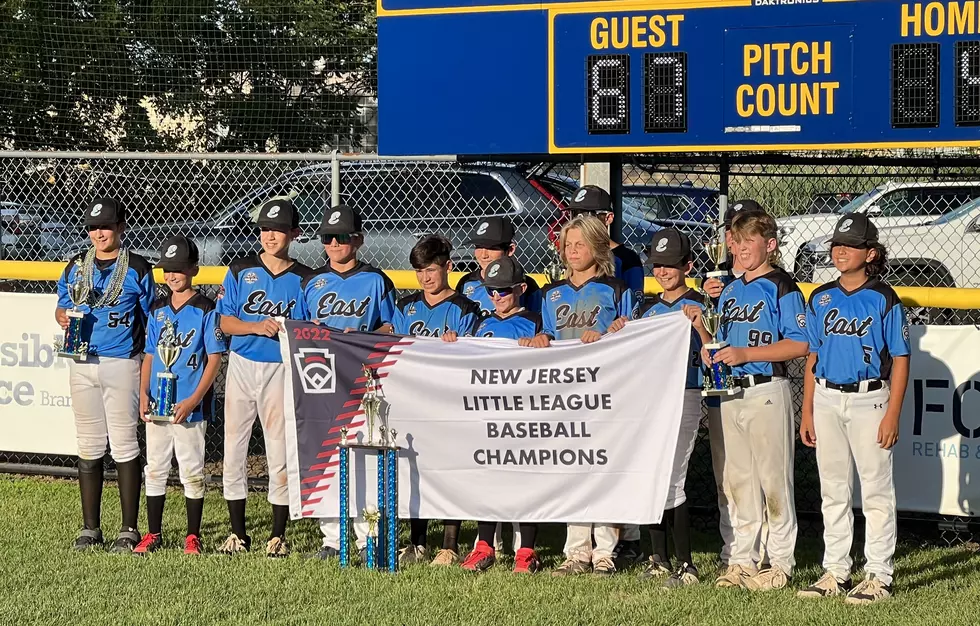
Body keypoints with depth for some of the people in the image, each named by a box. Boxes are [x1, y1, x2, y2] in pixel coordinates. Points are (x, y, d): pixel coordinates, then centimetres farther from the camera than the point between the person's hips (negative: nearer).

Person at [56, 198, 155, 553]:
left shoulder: (137, 268, -1)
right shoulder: (77, 266, 11)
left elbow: (152, 319, 1)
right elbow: (62, 307, 17)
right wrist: (63, 317, -8)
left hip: (122, 363, -4)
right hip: (82, 363, 4)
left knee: (124, 444, -4)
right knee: (88, 446, 8)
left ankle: (129, 530, 1)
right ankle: (90, 529, 14)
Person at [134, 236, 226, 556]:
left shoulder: (205, 310, -6)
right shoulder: (158, 309, 11)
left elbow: (214, 359, -9)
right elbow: (149, 355, 15)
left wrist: (193, 400, -16)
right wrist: (143, 394, 2)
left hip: (190, 406, -5)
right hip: (156, 405, 5)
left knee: (191, 471, 1)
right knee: (154, 469, 10)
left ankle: (193, 537, 10)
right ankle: (153, 535, 19)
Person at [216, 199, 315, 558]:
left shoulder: (303, 279, 3)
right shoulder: (240, 271, 7)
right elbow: (225, 322, 2)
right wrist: (257, 327, -14)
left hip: (281, 369, -2)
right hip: (241, 365, 2)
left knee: (280, 452, -2)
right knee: (233, 450, 3)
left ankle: (278, 536, 8)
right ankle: (238, 534, 12)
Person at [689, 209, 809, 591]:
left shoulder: (781, 287, -8)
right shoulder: (730, 290, 15)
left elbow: (799, 344, -15)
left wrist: (746, 353, -19)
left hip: (767, 391, -7)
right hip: (731, 392, 8)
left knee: (773, 479, -3)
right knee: (739, 481, 12)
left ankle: (781, 563, 4)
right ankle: (742, 560, 19)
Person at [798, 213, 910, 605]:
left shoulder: (883, 300, -5)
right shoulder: (821, 298, 9)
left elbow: (900, 360, -6)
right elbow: (813, 356, 14)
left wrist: (893, 415, -12)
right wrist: (807, 411, 8)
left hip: (868, 400, -5)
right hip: (827, 399, 5)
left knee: (876, 491, -1)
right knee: (833, 490, 11)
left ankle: (879, 576, 4)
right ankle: (835, 572, 19)